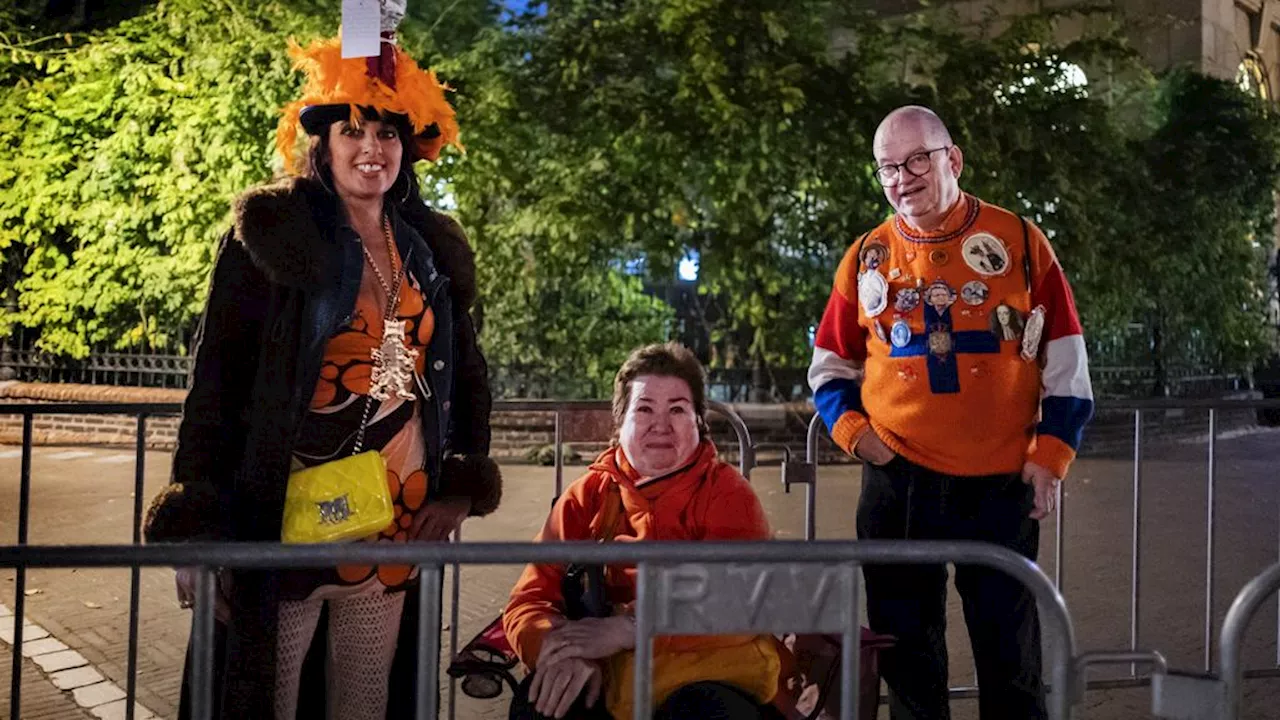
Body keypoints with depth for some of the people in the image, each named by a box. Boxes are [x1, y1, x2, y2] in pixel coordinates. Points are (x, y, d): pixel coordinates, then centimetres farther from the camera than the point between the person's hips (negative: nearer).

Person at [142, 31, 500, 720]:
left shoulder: (432, 252, 11)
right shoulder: (270, 236, -2)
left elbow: (467, 377, 20)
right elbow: (214, 382, -7)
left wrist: (463, 488, 9)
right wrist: (200, 532, -12)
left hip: (397, 533, 4)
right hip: (284, 527, -4)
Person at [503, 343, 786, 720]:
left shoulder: (729, 494, 2)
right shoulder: (587, 496, 12)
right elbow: (532, 599, 3)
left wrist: (626, 629, -25)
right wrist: (567, 654, -20)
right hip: (603, 674, 2)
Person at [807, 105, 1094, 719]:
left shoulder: (1019, 241, 0)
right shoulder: (866, 258, 6)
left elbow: (1065, 358, 2)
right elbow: (830, 364, 14)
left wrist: (1052, 452, -4)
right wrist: (852, 429, -2)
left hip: (1001, 482, -2)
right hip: (897, 482, 2)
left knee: (1010, 649, 7)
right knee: (907, 646, 11)